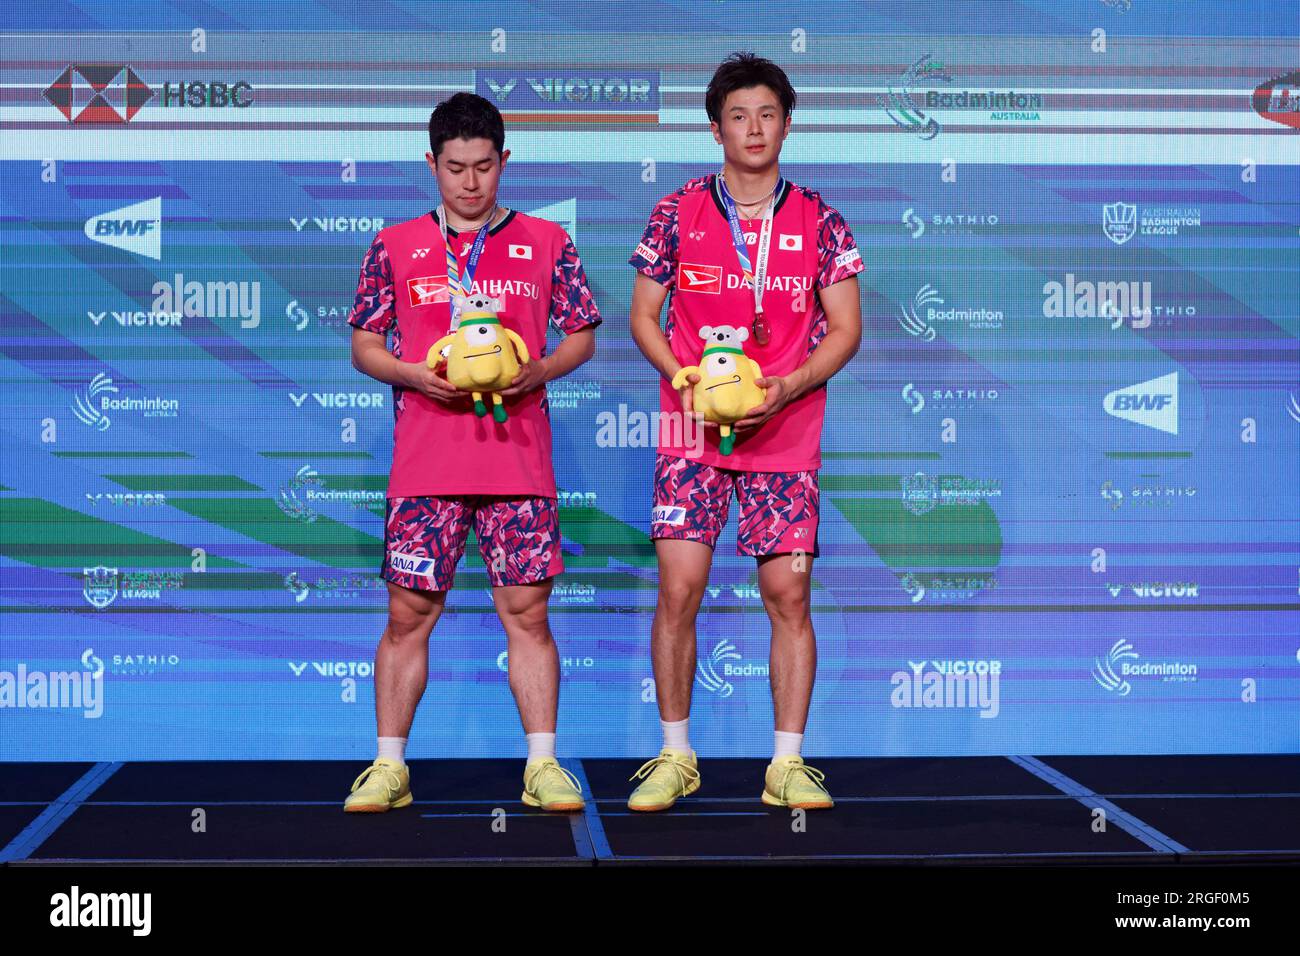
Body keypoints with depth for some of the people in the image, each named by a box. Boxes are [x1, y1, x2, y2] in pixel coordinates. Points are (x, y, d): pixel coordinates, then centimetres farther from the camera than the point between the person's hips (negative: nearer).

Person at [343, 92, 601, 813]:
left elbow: (581, 338, 11)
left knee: (527, 611, 1)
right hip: (424, 462, 0)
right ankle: (388, 766, 9)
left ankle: (542, 765, 8)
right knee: (408, 613, 1)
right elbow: (363, 346, 9)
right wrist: (417, 376, -10)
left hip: (520, 462, 0)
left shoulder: (546, 242, 8)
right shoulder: (396, 247, 8)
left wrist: (538, 370, -9)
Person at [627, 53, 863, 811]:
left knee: (789, 593, -2)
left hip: (786, 433, 0)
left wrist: (785, 387, -12)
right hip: (692, 430, 0)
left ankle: (789, 764, 6)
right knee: (679, 589, -5)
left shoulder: (819, 222, 4)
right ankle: (676, 756, 9)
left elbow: (845, 328, 3)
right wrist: (687, 379, -11)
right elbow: (644, 313, 6)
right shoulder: (679, 214, 4)